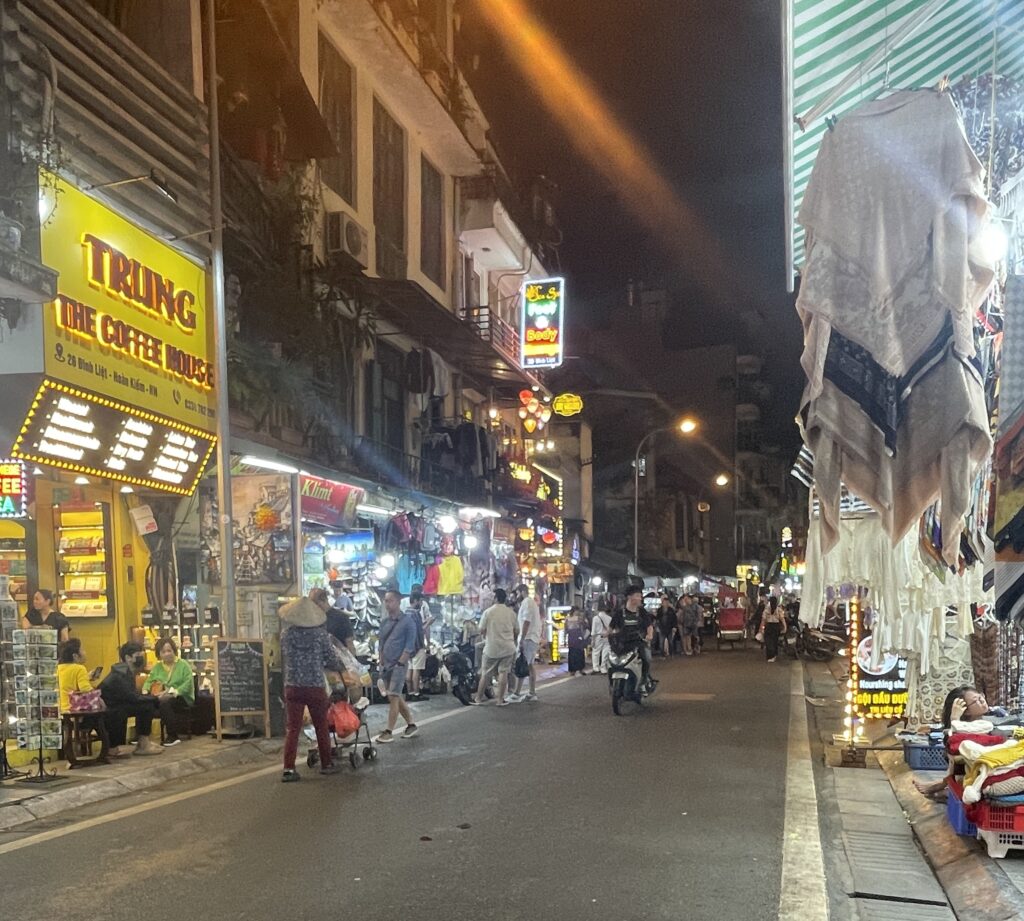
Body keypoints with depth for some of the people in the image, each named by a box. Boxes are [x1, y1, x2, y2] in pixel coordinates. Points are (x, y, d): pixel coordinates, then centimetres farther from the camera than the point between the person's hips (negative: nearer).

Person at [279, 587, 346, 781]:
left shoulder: (287, 632, -2)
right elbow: (332, 658, 1)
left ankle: (289, 769, -4)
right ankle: (326, 764, 24)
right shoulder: (320, 632, -6)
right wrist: (342, 667, 21)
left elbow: (284, 656, 9)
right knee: (322, 727, 14)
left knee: (292, 729, 3)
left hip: (292, 686, 1)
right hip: (315, 686, -1)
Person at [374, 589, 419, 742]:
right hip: (386, 665, 7)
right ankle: (411, 725, 24)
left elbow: (409, 646, -11)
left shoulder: (407, 621, -7)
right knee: (397, 697, 12)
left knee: (393, 697, -8)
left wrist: (399, 664, -16)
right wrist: (382, 664, 9)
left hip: (399, 665, -7)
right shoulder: (385, 622, 11)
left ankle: (389, 732, -6)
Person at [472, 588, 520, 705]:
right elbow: (516, 631, 7)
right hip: (508, 648, 2)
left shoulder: (488, 612, -7)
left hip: (491, 648, -1)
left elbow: (481, 631, -5)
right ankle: (500, 699, 2)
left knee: (486, 674, 8)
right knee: (503, 673, 4)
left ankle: (478, 698, 16)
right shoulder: (511, 612, 2)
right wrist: (513, 640, 26)